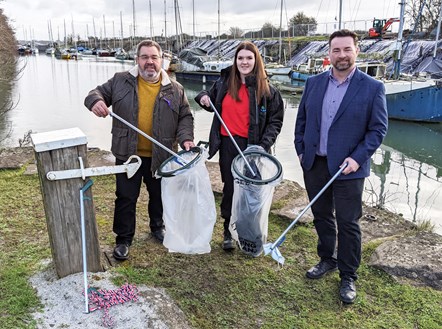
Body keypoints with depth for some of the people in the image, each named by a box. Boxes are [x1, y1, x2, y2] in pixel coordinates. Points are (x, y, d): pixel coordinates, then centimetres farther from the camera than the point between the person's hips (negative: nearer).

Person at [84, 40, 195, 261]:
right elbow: (97, 92, 5)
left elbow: (185, 117, 5)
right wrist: (96, 101, -20)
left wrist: (185, 137, -12)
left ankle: (158, 227, 42)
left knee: (159, 195, 17)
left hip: (161, 156, 1)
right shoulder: (120, 81, 0)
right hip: (128, 154, -1)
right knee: (126, 198, 6)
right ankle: (123, 239, 22)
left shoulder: (175, 89, 2)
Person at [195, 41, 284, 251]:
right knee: (229, 189, 9)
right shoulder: (224, 82, 7)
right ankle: (229, 232, 24)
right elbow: (212, 103, 24)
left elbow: (275, 121, -1)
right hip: (228, 145, 3)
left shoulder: (266, 90, -2)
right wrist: (203, 98, 1)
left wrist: (264, 144, -15)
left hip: (252, 147, -2)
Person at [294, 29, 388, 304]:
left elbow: (378, 128, -6)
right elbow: (302, 119, 11)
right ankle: (327, 260, 37)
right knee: (321, 216, 17)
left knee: (348, 223, 5)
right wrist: (301, 150, 4)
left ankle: (348, 276, 22)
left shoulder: (373, 88, -6)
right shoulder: (314, 83, 5)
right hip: (314, 165, 4)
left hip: (348, 168, -4)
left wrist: (358, 158, -16)